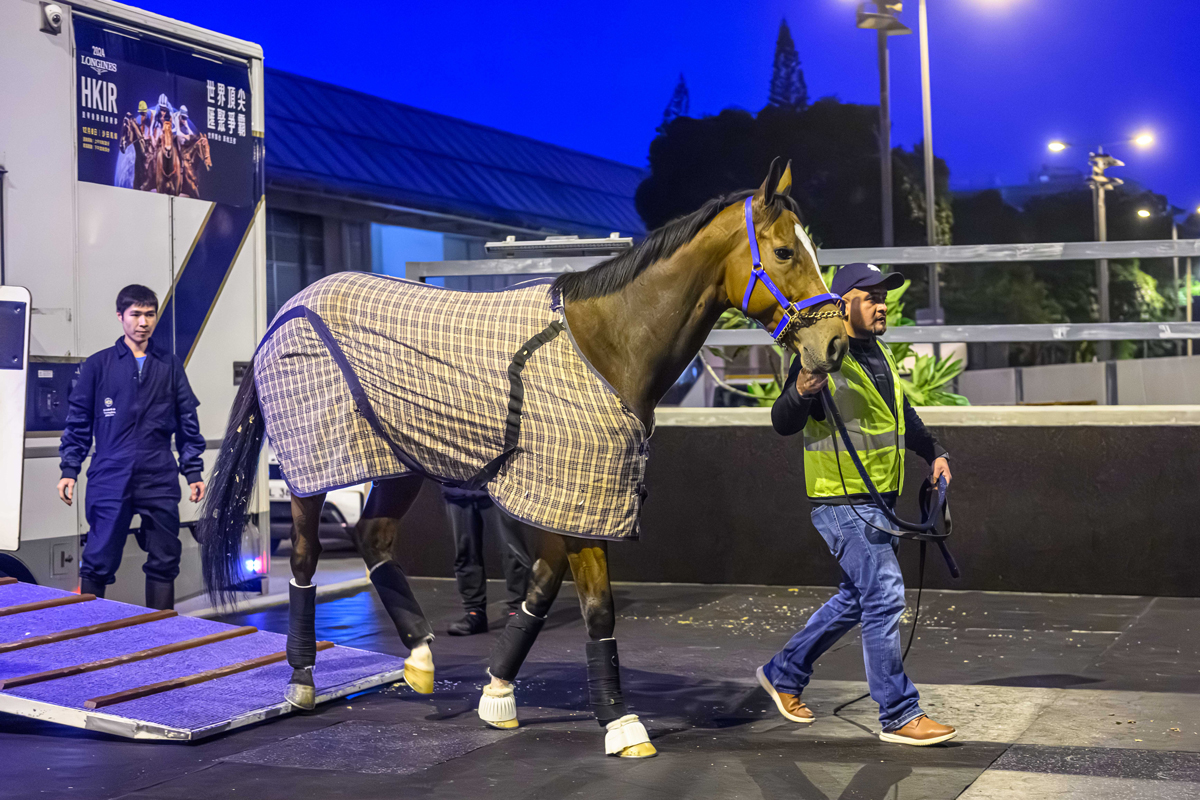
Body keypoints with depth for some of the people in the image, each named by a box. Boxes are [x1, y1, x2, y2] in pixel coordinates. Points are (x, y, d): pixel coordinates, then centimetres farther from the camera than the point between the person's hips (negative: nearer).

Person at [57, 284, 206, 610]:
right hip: (110, 480, -2)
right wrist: (69, 470, 1)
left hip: (160, 481, 2)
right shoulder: (98, 364, 5)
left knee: (164, 562, 4)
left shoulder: (170, 364, 10)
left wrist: (194, 472, 7)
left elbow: (188, 422, 12)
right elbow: (78, 421, 7)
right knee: (98, 562, 0)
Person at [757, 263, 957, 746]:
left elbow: (902, 413, 29)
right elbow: (783, 424, -19)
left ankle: (784, 673, 30)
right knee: (884, 599, -11)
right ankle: (899, 716, -3)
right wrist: (801, 392, -39)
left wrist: (933, 453, 20)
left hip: (878, 501, 9)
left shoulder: (879, 355, 15)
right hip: (843, 502, -9)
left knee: (857, 598, 16)